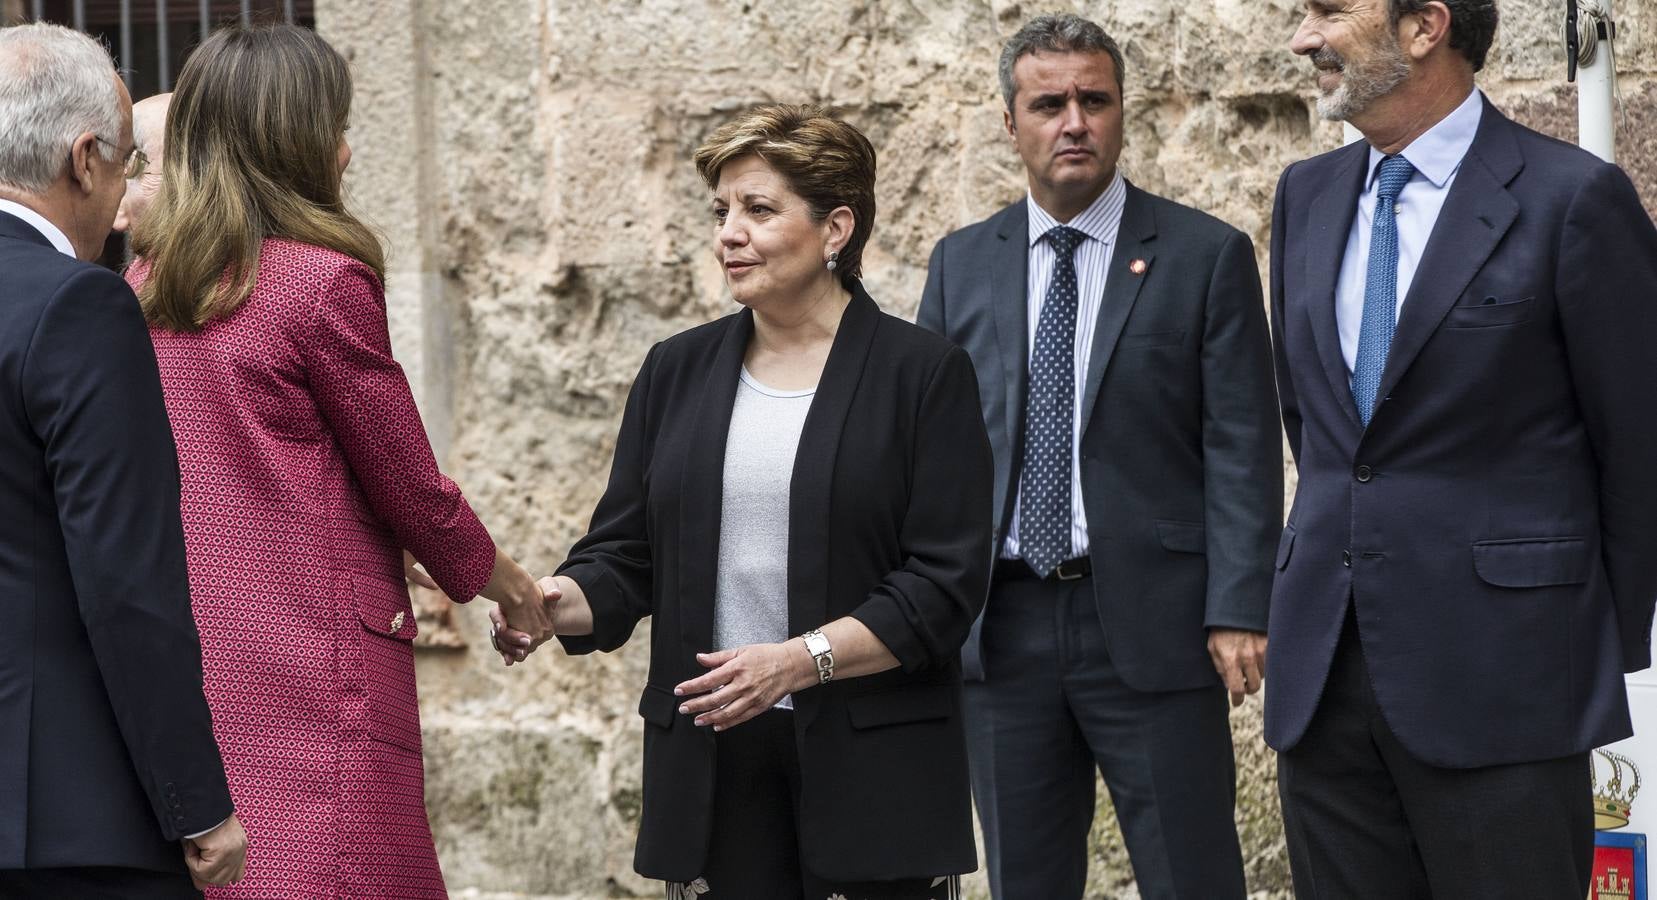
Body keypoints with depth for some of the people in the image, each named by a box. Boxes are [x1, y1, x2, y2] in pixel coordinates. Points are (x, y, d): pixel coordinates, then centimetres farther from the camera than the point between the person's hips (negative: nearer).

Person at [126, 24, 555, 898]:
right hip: (308, 677, -7)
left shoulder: (142, 286, 9)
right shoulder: (323, 281, -9)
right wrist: (499, 578, 15)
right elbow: (409, 485, -2)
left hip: (179, 663, 7)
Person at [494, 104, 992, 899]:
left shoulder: (923, 375, -1)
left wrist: (800, 660, -18)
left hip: (870, 771, -3)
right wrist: (557, 603, -11)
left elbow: (944, 584, -7)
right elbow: (624, 558, 11)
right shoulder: (678, 372, 12)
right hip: (711, 766, 3)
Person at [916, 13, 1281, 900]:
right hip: (999, 628, 3)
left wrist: (1238, 611, -11)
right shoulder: (961, 264, 11)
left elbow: (1242, 449, -3)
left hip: (1152, 626, -3)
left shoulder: (1208, 256, 1)